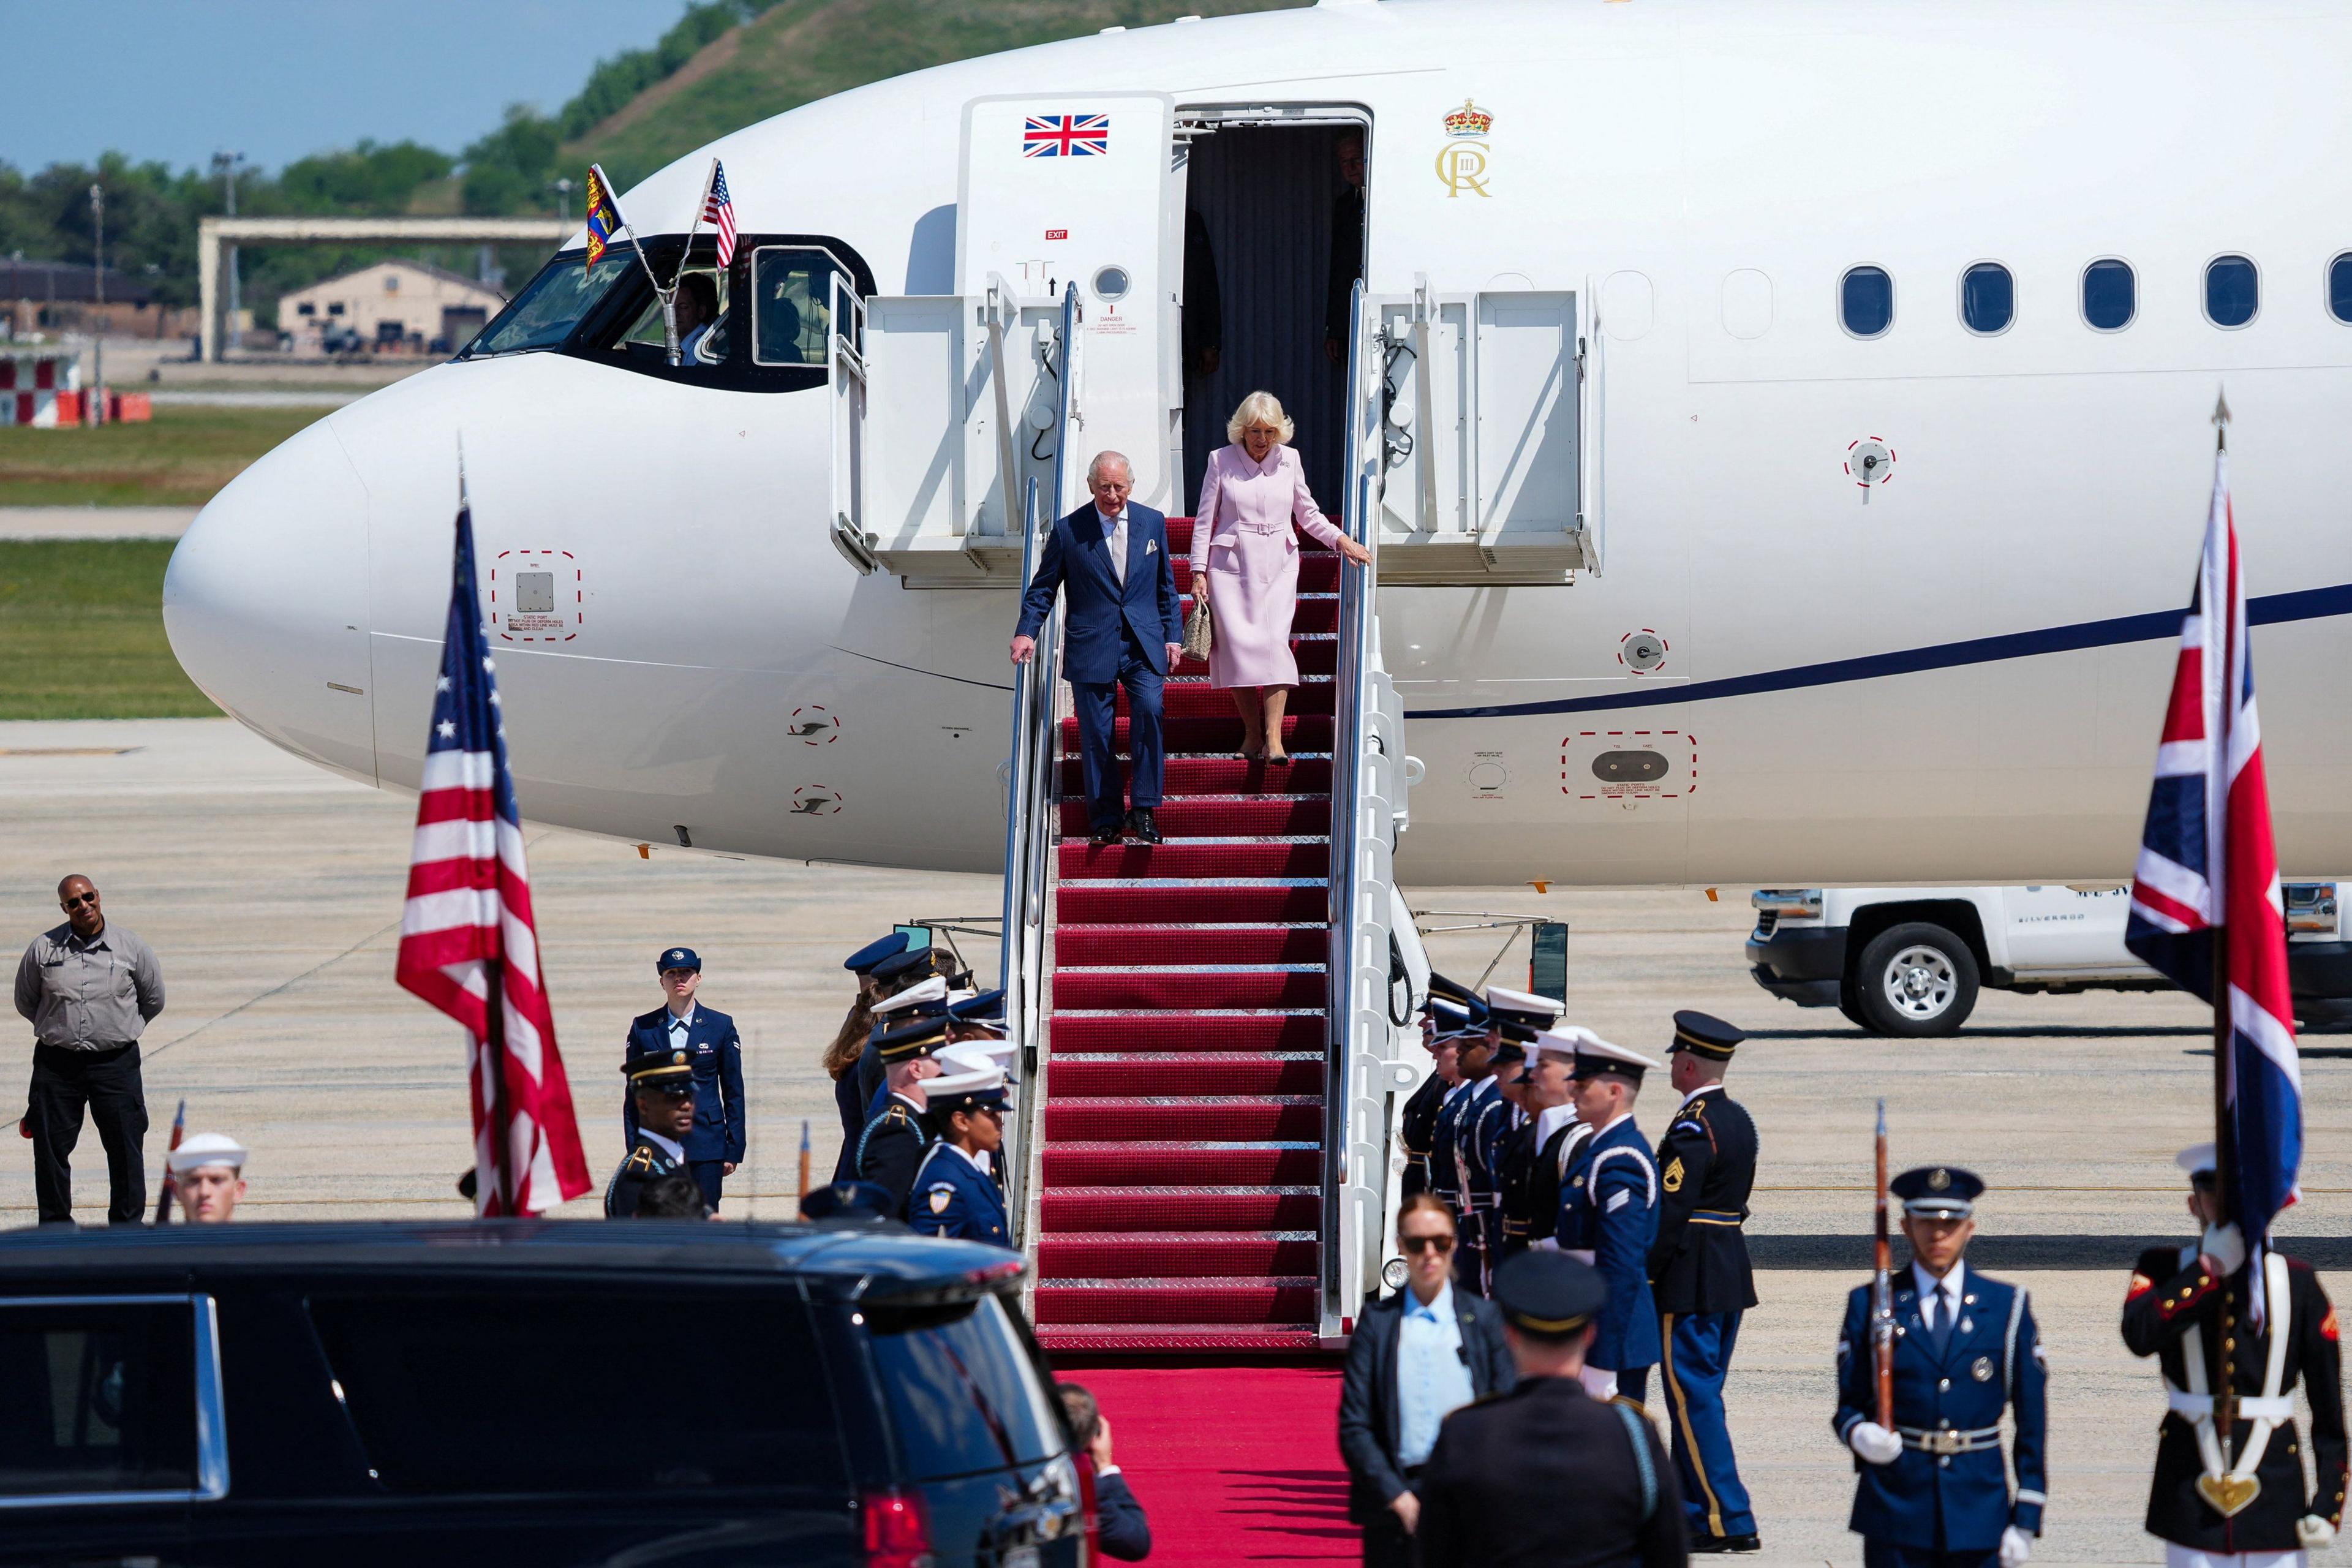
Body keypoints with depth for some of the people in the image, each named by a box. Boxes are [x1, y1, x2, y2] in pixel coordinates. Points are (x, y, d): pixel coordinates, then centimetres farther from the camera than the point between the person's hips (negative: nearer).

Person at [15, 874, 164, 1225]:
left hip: (115, 1062, -1)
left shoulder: (131, 947, -1)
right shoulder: (43, 949, -1)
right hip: (56, 1062, 1)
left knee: (125, 1147, 1)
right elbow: (25, 1001, 13)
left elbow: (154, 999, 14)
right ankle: (56, 1224, 15)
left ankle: (127, 1224, 13)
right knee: (51, 1148, 3)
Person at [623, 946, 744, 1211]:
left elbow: (734, 1092, 8)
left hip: (706, 1144, -1)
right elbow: (633, 1093, 10)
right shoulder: (643, 1028, 7)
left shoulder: (721, 1026, 5)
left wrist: (734, 1150, 3)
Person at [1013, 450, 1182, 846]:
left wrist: (1173, 636, 10)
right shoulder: (1068, 531, 1)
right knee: (1097, 732, 0)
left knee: (1149, 709, -20)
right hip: (1091, 646, -1)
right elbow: (1043, 588, 5)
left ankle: (1142, 809, -14)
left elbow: (1166, 587, 16)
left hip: (1144, 643, 1)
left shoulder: (1152, 523, 8)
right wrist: (1026, 632, -9)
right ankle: (1105, 817, 10)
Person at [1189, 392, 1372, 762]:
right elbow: (1205, 520, 4)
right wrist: (1199, 572, 0)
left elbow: (1308, 514, 18)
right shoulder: (1221, 461, 1)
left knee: (1275, 642, -14)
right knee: (1239, 644, -8)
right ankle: (1252, 733, 5)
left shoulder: (1289, 461, 7)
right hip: (1231, 565, -1)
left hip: (1278, 566, 1)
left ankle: (1273, 739, -19)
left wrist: (1340, 539, 5)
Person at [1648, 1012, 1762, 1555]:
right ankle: (1692, 1509, 22)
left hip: (1690, 1281, -9)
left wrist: (1645, 1279, -14)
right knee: (1698, 1394, 16)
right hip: (1732, 1271, 9)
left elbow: (1669, 1210, -20)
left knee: (1693, 1398, -6)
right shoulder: (1739, 1120, 12)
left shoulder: (1692, 1128, -17)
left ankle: (1728, 1521, -7)